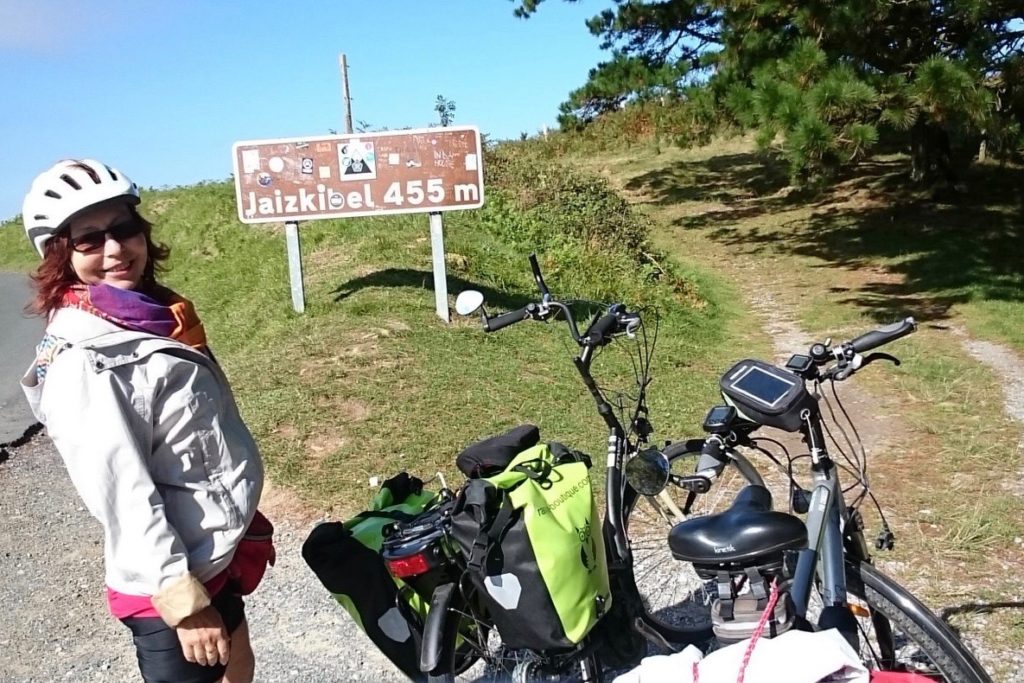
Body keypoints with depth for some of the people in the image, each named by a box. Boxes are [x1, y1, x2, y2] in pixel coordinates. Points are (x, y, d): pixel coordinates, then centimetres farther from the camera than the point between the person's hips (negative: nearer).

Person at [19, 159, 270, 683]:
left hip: (214, 554, 9)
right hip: (172, 577, -9)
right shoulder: (83, 361, -23)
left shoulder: (151, 315, 5)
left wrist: (240, 519, 19)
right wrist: (183, 601, -23)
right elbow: (122, 497, -25)